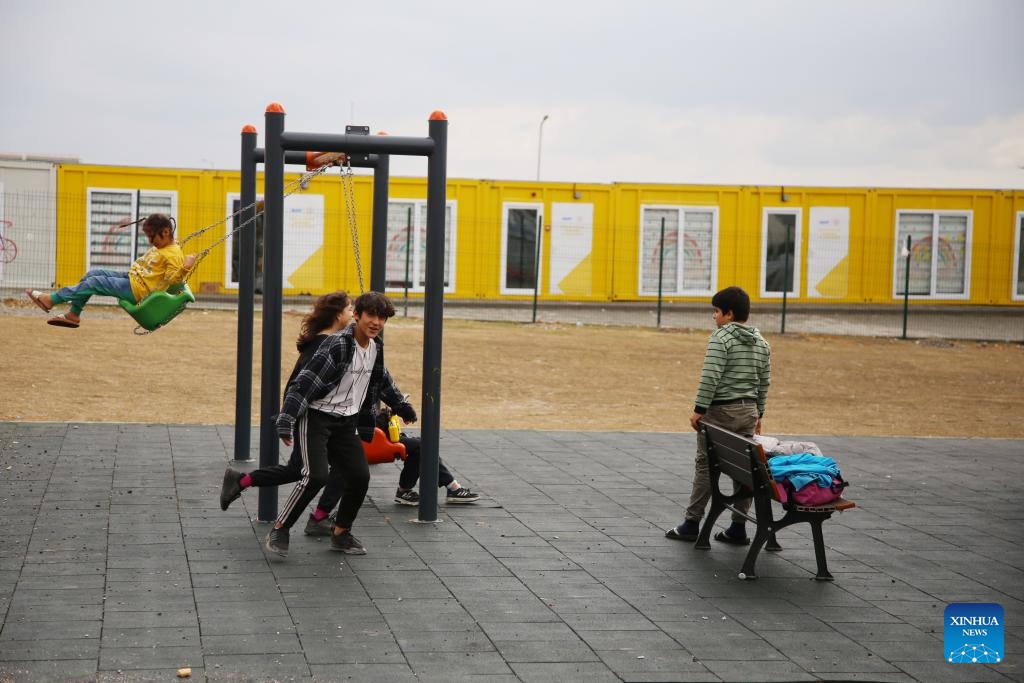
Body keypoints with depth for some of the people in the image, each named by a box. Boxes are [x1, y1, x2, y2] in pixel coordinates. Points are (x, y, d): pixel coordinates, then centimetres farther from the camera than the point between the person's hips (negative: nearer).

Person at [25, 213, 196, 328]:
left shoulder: (173, 255, -16)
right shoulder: (159, 248, 14)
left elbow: (171, 280, -24)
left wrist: (185, 268, -35)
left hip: (137, 290, -10)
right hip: (132, 278, 10)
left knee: (94, 283, -12)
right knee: (93, 273, 8)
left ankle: (52, 299, -5)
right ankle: (73, 314, 9)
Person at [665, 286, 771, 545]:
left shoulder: (721, 338, -12)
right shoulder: (761, 343, 10)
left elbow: (710, 377, -19)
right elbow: (764, 383, 14)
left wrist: (699, 409, -15)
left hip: (720, 411, -6)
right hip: (748, 411, 7)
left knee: (706, 466, 1)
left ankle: (692, 523, 5)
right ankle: (738, 527, 11)